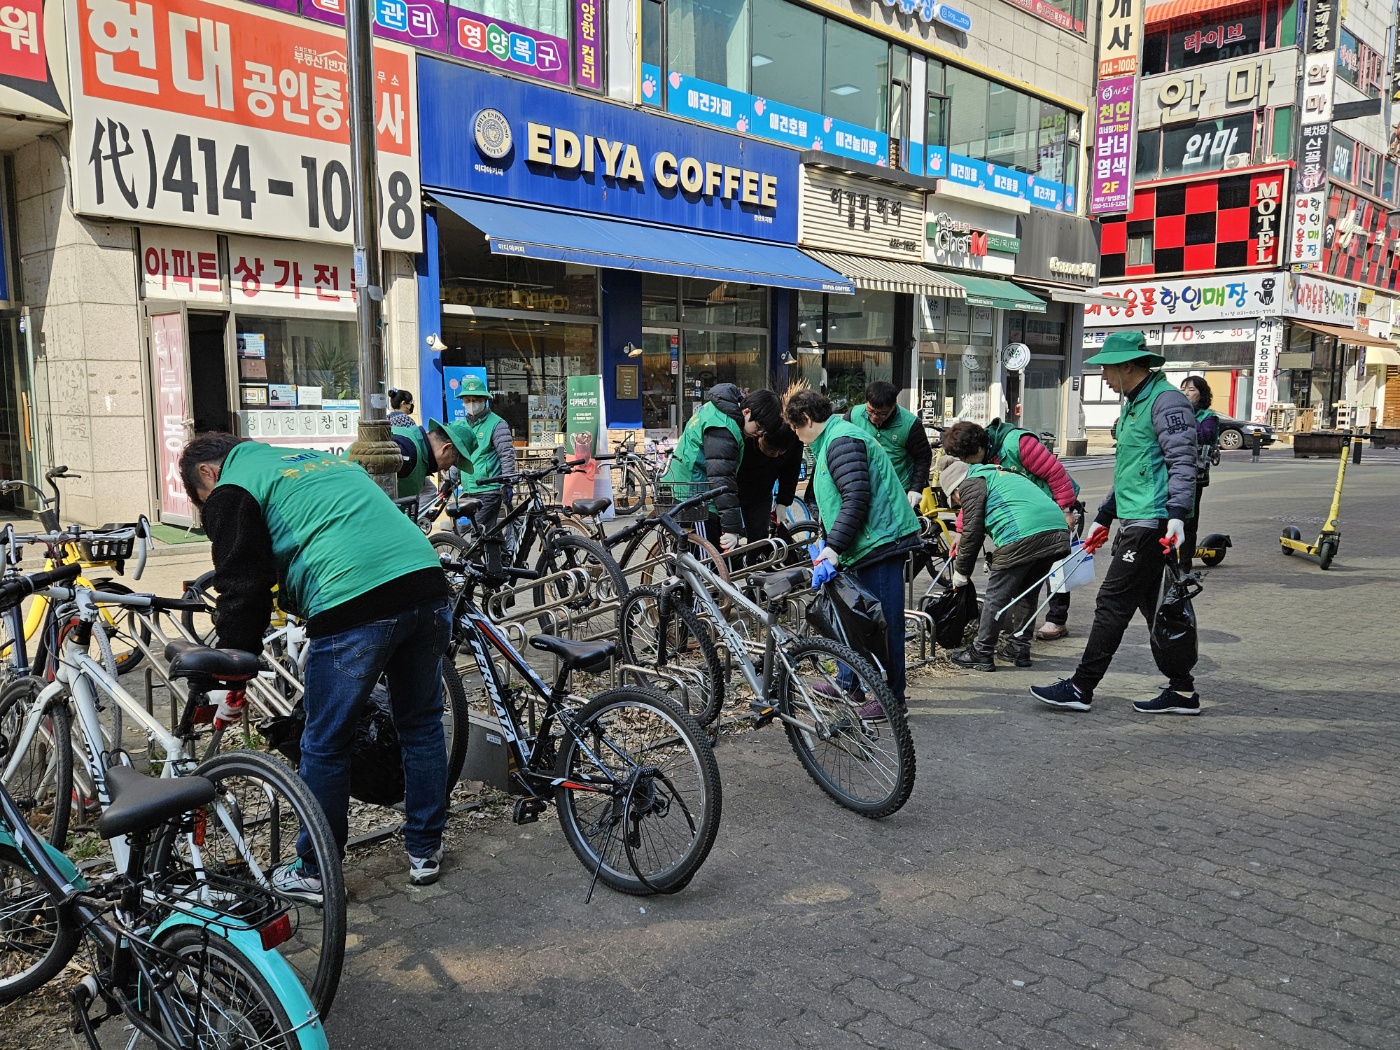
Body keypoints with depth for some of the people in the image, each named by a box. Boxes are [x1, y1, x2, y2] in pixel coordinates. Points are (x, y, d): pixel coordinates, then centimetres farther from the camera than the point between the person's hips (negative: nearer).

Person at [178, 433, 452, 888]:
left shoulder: (232, 488, 10)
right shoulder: (316, 459, 32)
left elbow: (242, 586, 2)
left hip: (354, 606, -7)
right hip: (426, 578, 7)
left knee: (325, 747, 11)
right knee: (422, 725, 20)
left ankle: (314, 872, 26)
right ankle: (425, 851, 33)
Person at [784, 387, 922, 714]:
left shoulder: (842, 441, -15)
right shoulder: (830, 440, 20)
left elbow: (857, 499, -24)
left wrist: (833, 547, -24)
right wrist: (830, 543, 26)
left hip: (880, 542, -11)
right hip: (866, 544, 11)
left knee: (884, 621, -5)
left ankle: (891, 697, 3)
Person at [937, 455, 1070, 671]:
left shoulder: (971, 483, 8)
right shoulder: (997, 474, 34)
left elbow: (973, 531, 2)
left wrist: (961, 571, 12)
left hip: (1022, 536, -9)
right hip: (1058, 530, 9)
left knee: (996, 596, 3)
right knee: (1026, 595, 22)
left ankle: (981, 654, 9)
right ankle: (1020, 649, 27)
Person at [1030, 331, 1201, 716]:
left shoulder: (1167, 400, -12)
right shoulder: (1134, 404, 20)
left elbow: (1182, 462, -20)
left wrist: (1177, 515, -30)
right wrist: (1103, 518, 27)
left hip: (1152, 524, -10)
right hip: (1135, 522, 10)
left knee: (1113, 604, -6)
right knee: (1151, 605, 13)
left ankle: (1081, 688, 2)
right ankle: (1182, 691, 20)